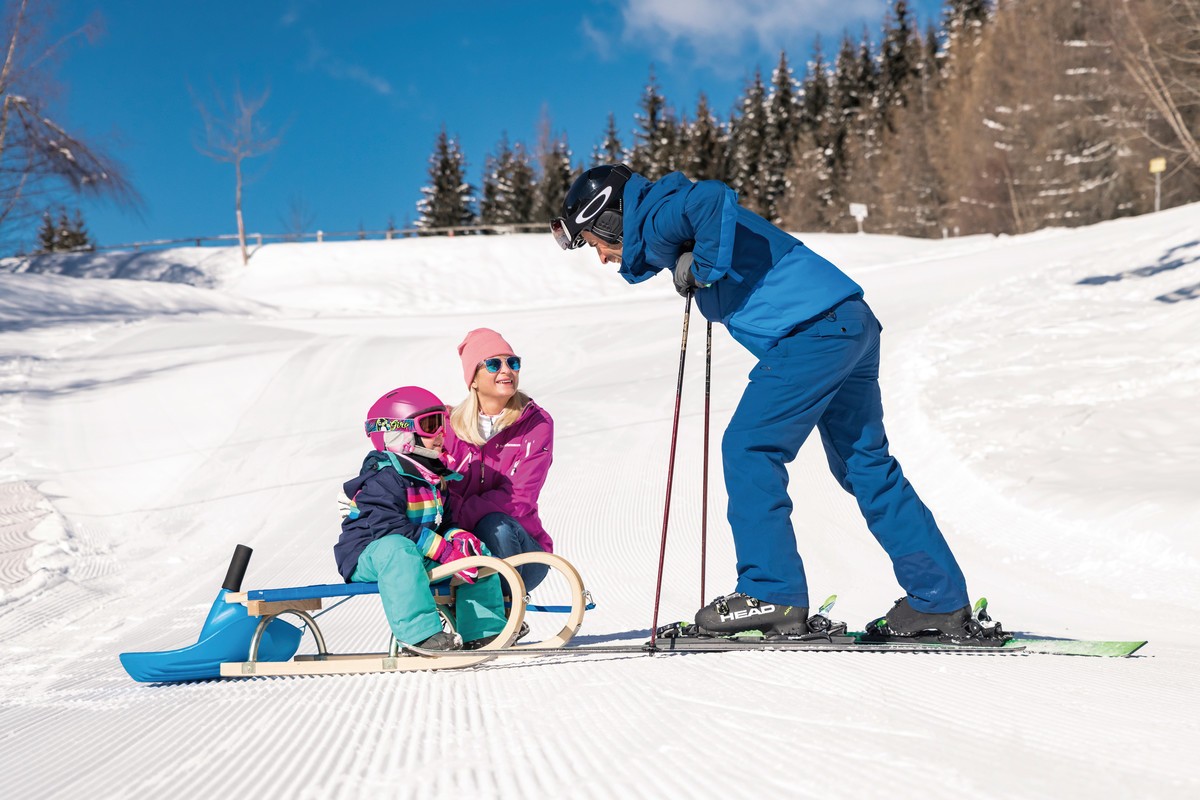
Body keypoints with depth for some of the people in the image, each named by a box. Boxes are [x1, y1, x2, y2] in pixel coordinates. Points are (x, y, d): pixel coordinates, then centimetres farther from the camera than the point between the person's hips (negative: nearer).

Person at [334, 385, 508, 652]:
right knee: (397, 549, -42)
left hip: (420, 557, 9)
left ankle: (483, 631, 7)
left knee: (478, 552, 4)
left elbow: (441, 521, 17)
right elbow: (387, 525, -29)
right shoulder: (384, 478, -18)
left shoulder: (435, 477, 14)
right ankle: (421, 632, -47)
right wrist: (442, 549, -33)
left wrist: (458, 536, -10)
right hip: (368, 557, -9)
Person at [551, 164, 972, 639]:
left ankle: (771, 594, -4)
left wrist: (704, 267, -14)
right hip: (852, 321, 10)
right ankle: (941, 600, 15)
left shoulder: (656, 221, -6)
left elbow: (714, 198, -25)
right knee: (865, 465, 12)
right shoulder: (666, 229, 23)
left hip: (813, 329, -10)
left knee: (748, 451, -5)